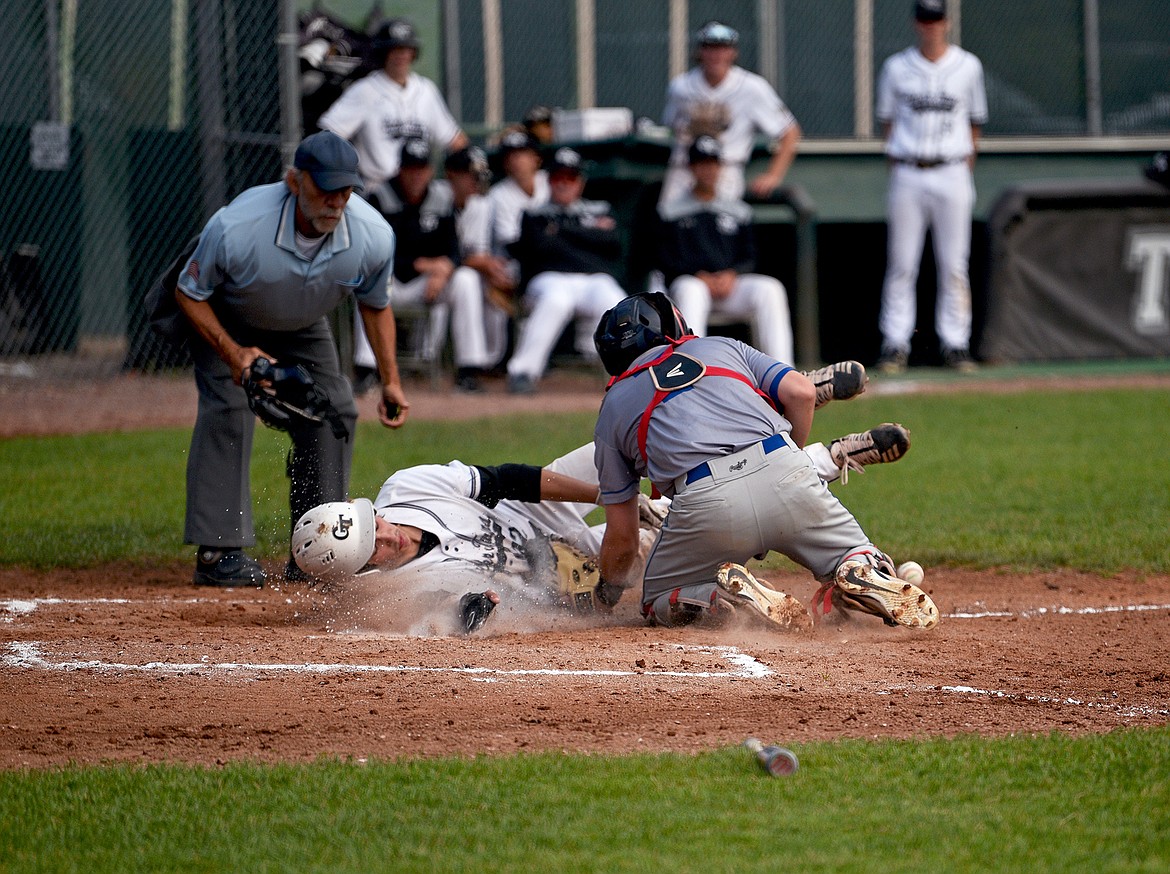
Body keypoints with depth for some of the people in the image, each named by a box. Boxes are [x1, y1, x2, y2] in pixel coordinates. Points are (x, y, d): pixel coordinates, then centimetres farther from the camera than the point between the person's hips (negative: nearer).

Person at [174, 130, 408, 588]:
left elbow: (375, 305, -6)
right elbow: (189, 292, -22)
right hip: (226, 321, -4)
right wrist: (232, 353, -33)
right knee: (228, 408, -21)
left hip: (303, 328, 4)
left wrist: (390, 382, -7)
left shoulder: (374, 237, -29)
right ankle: (218, 551, -20)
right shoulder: (236, 227, -40)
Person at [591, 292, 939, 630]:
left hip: (704, 501, -2)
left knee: (659, 604, 20)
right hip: (784, 472, 2)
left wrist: (609, 592, 40)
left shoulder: (612, 410, 24)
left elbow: (621, 536, 23)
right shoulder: (722, 346, 28)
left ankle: (729, 598, -12)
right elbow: (801, 392, 12)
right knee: (858, 560, 22)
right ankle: (864, 577, -16)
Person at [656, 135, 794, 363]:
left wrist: (732, 275, -8)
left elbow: (749, 258, 15)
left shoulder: (738, 211, 20)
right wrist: (700, 276, -13)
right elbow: (665, 261, 3)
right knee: (690, 291, -39)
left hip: (730, 283, 3)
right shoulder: (671, 211, 11)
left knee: (769, 289, -25)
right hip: (688, 281, -3)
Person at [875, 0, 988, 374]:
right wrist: (895, 165, 3)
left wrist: (966, 168, 6)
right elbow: (887, 119, 12)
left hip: (952, 174, 0)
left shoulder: (968, 66, 6)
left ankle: (955, 343, 4)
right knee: (901, 263, 0)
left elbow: (975, 120, 13)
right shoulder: (896, 67, 6)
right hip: (907, 175, 0)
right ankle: (895, 345, 3)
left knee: (954, 264, 0)